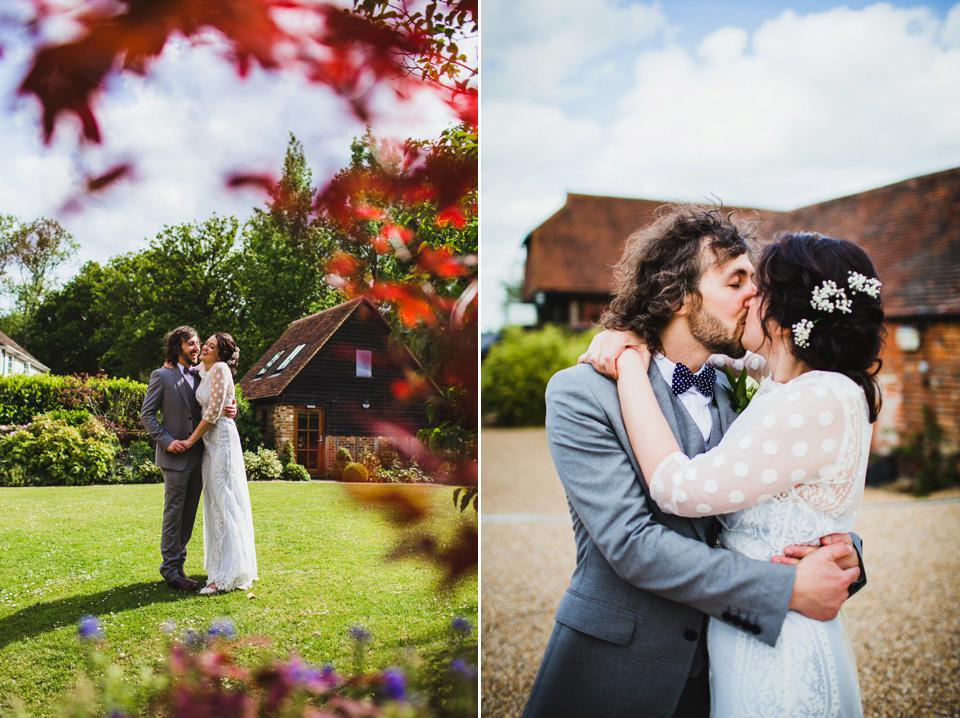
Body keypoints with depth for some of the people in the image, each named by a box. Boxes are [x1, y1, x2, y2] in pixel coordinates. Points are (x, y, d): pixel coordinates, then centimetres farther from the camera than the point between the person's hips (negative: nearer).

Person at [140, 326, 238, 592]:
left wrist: (230, 409, -9)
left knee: (188, 514, 10)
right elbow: (146, 414, -3)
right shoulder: (162, 376, -2)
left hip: (198, 457, 6)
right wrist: (166, 440, -14)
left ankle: (177, 564, 20)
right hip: (175, 457, -6)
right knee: (173, 514, -2)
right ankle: (171, 570, 7)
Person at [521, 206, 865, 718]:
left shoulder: (728, 395, 5)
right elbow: (630, 543, -22)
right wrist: (788, 589, -23)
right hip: (610, 673, -5)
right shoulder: (580, 392, -14)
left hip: (709, 669, 5)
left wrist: (841, 547, -16)